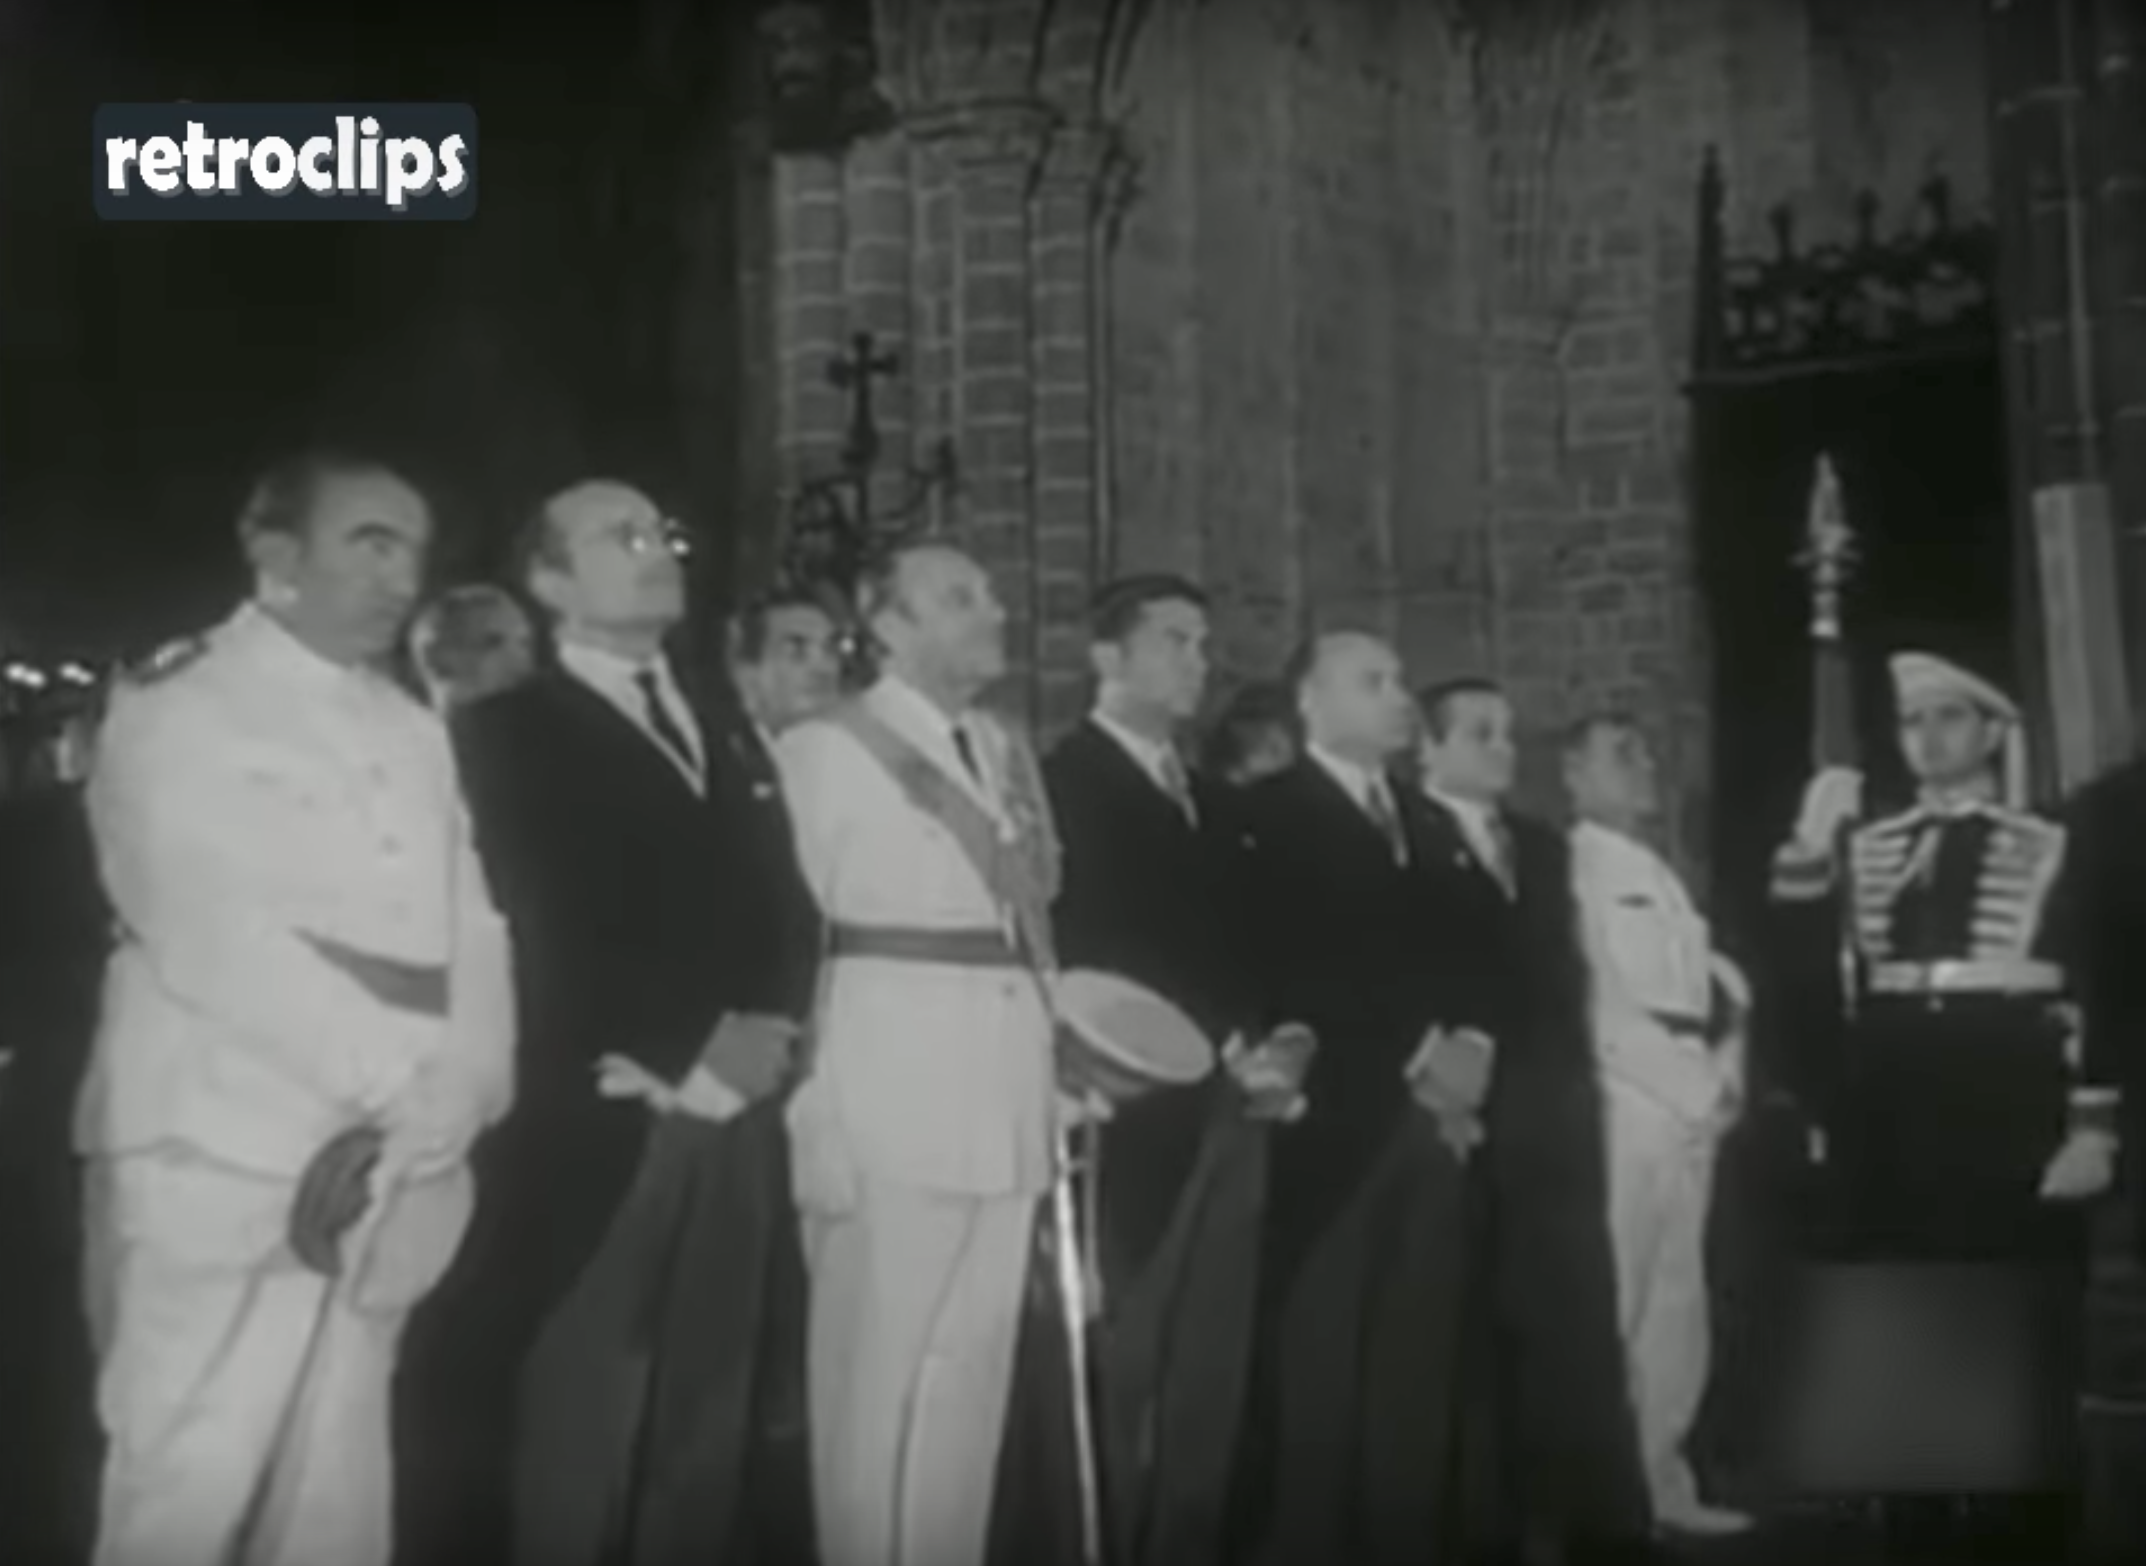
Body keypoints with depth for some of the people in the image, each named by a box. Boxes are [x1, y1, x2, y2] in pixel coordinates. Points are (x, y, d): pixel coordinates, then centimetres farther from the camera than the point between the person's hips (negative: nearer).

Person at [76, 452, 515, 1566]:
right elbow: (216, 939, -15)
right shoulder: (174, 711, -3)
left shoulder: (413, 732, 17)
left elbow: (470, 928, 10)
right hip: (220, 1157, -5)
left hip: (392, 1163, 6)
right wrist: (398, 1085, -16)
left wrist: (459, 1090, -8)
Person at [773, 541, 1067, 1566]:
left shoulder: (1006, 753, 15)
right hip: (892, 1077, -6)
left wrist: (1059, 1063, 9)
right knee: (877, 1359, 0)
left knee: (975, 1357, 10)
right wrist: (813, 1110, -13)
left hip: (1006, 1079, 6)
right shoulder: (826, 749, -4)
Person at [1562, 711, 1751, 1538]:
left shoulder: (1662, 878, 20)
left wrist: (1728, 1065, 1)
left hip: (1690, 1111, 8)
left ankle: (1663, 1480, 16)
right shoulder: (1571, 870, -5)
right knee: (1612, 1307, -9)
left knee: (1678, 1306, 9)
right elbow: (1597, 1005, -11)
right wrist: (1691, 1088, -11)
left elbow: (1707, 981, 19)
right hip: (1625, 1105, -8)